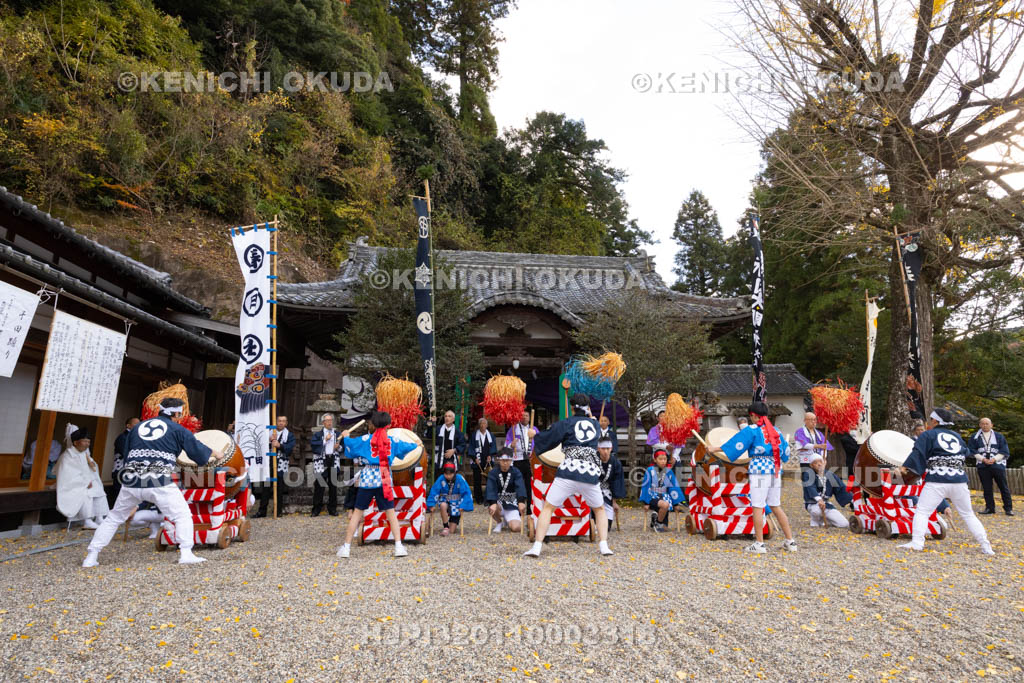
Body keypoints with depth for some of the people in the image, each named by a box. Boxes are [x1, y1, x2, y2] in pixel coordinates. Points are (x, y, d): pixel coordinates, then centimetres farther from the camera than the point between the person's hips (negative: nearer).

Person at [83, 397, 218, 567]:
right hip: (160, 483, -4)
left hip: (131, 482, 5)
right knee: (183, 515, 5)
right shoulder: (178, 430, 7)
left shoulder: (137, 427, 21)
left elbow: (127, 456, 28)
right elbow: (200, 453, 7)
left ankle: (91, 557, 21)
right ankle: (185, 554, -5)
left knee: (114, 518, 21)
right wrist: (215, 453, 27)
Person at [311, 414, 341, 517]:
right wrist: (325, 440, -11)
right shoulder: (318, 434, 5)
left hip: (333, 461, 2)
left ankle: (332, 508, 14)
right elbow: (313, 445, -9)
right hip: (321, 461, -2)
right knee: (319, 485, -3)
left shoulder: (338, 433, 12)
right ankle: (317, 509, 6)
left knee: (333, 485, 6)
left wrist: (338, 447, -5)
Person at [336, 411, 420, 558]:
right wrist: (416, 445, 42)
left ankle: (346, 547, 10)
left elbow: (350, 444, 5)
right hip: (384, 479, 1)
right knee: (390, 512, 7)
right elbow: (405, 446, 20)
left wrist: (345, 436, 28)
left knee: (358, 512, 7)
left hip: (367, 478, -1)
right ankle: (399, 547, 2)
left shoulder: (365, 439, -2)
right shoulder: (392, 440, 5)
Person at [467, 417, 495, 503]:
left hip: (487, 460, 1)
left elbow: (492, 447, 10)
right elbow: (471, 447, 2)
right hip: (477, 461, -1)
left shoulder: (490, 435, 11)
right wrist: (474, 458, -8)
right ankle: (478, 497, 9)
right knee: (477, 480, 1)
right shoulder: (474, 435, 4)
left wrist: (490, 455, -6)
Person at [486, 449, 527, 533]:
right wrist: (492, 503, -42)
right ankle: (499, 522, 0)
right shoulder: (493, 473, -9)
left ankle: (507, 520, 17)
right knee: (492, 508, -36)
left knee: (516, 527, -22)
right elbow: (491, 489, -24)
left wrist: (521, 501, -42)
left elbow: (520, 487, -24)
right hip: (498, 503, 0)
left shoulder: (516, 472, -7)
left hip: (512, 505, 0)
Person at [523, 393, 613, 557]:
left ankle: (537, 546, -4)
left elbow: (546, 440, 9)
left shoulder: (566, 423, 7)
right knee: (599, 509, 24)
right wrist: (588, 415, 49)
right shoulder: (595, 424, 16)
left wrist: (534, 436, 28)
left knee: (548, 507, 6)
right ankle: (604, 546, 11)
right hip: (591, 474, 3)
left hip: (568, 471, -3)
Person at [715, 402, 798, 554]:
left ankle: (759, 544, -1)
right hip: (776, 469, 7)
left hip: (759, 469, -6)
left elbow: (736, 444, -6)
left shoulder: (752, 430, -4)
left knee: (757, 507, -2)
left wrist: (715, 449, 2)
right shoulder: (775, 429, 14)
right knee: (776, 506, 14)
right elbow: (785, 451, 21)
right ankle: (790, 541, 14)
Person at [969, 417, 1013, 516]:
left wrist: (994, 459, -12)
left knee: (1003, 487, 2)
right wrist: (983, 459, -10)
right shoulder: (975, 437, 8)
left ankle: (1008, 508, 11)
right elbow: (972, 451, 3)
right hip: (983, 466, 1)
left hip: (998, 465, -1)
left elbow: (1004, 452, 4)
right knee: (987, 488, 3)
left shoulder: (999, 436, 8)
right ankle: (990, 508, 11)